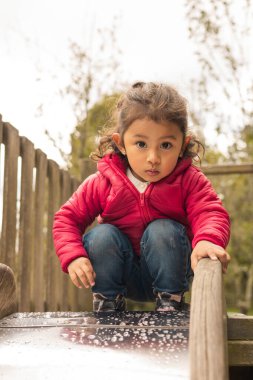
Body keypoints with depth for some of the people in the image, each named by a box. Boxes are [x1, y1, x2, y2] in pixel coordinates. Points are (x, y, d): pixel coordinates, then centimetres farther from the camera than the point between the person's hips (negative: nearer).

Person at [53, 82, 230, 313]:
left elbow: (211, 213, -26)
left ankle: (171, 302, -13)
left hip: (167, 271, -1)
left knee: (163, 230, -29)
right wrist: (73, 256, -25)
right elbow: (67, 218, -7)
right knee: (102, 235, -25)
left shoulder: (189, 181, -14)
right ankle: (107, 304, -9)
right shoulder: (102, 183, -12)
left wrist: (207, 240, -51)